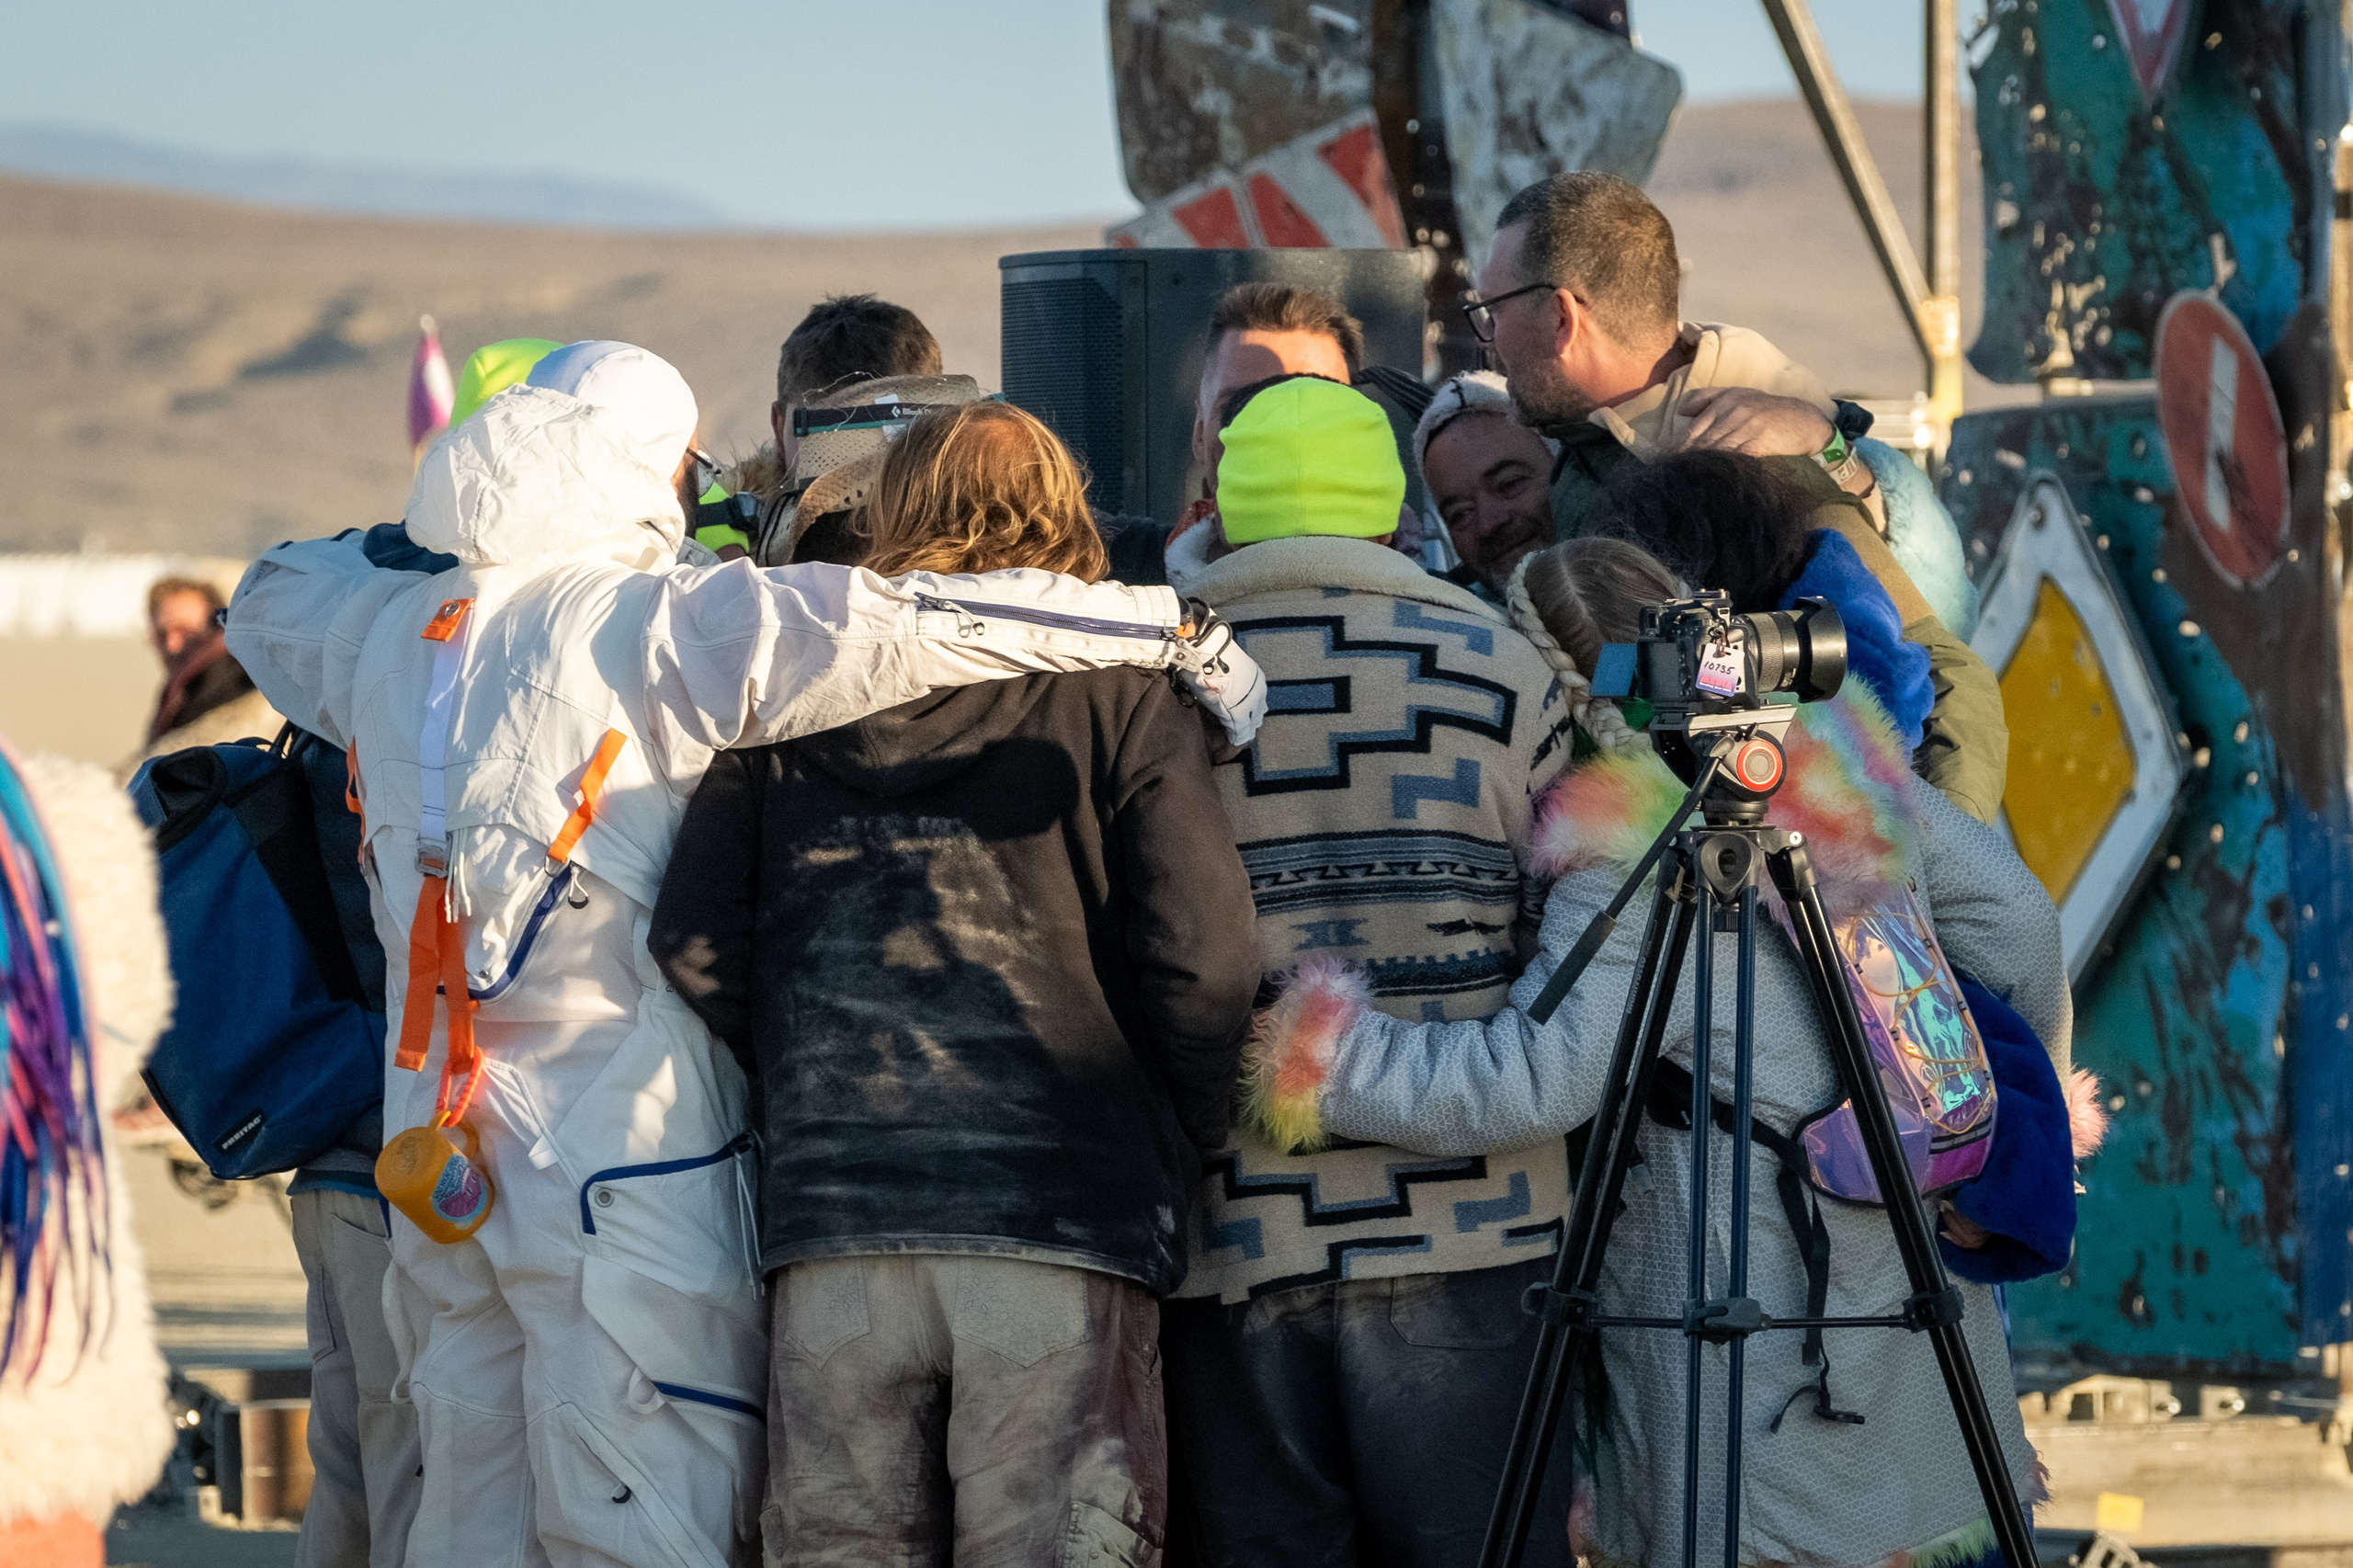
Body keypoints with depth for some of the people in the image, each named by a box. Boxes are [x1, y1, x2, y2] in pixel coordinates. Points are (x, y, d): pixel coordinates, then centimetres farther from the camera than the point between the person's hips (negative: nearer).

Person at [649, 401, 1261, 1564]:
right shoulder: (1114, 696, 5)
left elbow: (691, 946, 3)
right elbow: (1199, 955, -6)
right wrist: (1184, 1142, 11)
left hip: (831, 1232, 2)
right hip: (1061, 1229, -2)